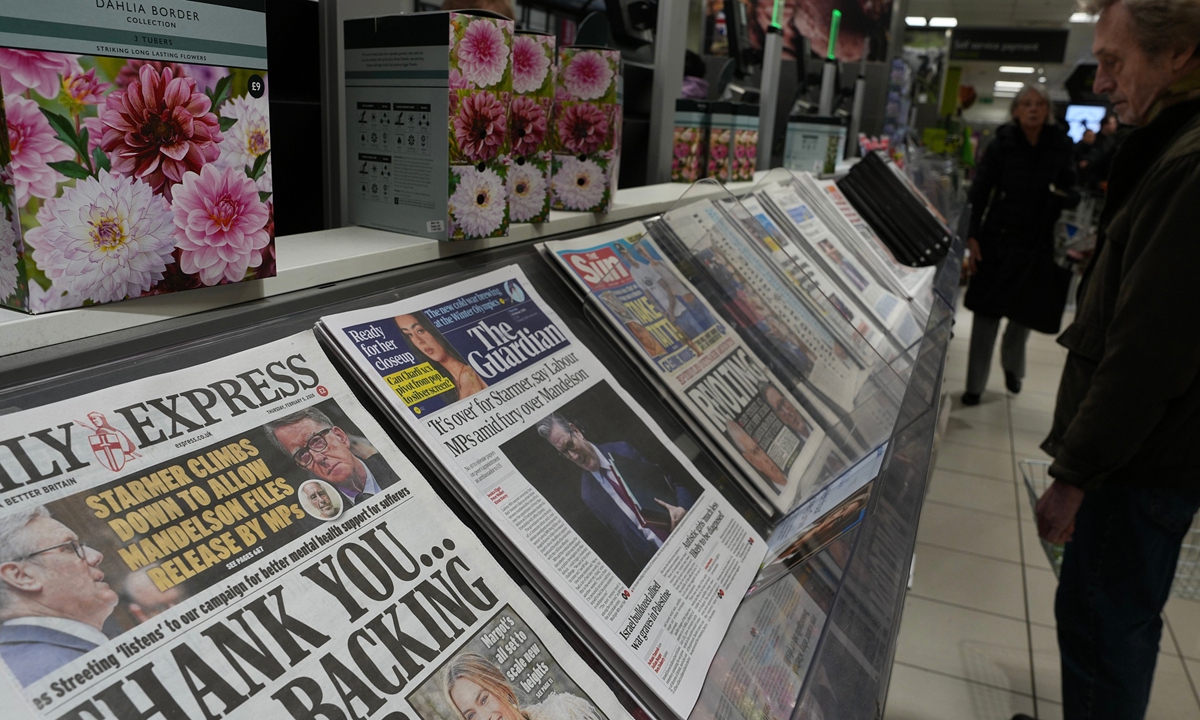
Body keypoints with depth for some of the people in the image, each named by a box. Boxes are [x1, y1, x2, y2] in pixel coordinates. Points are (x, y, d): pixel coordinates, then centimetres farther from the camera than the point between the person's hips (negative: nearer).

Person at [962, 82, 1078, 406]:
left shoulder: (1059, 146, 2)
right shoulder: (1001, 146, -4)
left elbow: (1071, 187, 11)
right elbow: (979, 194, -5)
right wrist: (973, 237, -13)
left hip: (1038, 244, 2)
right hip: (999, 240, -2)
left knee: (1024, 314, 13)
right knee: (987, 314, -1)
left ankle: (1012, 367, 40)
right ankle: (975, 385, 9)